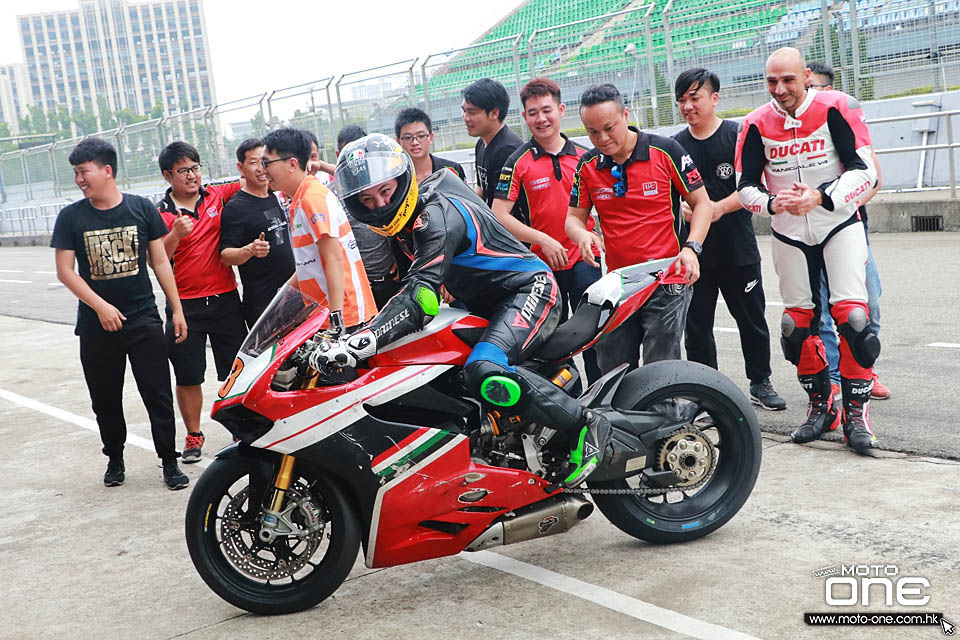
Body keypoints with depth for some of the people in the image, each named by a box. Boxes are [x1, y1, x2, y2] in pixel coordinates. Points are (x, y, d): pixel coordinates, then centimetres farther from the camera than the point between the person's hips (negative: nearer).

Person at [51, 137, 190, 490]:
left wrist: (177, 310, 2)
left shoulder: (141, 208, 0)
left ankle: (169, 461, 9)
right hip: (96, 325, 1)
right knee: (105, 398, 11)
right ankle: (115, 458, 29)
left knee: (158, 395, -2)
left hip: (143, 319, -1)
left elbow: (160, 261, 4)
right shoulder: (70, 216, -1)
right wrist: (101, 306, -14)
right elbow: (64, 271, -3)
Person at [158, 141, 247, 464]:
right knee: (188, 377, 6)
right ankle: (193, 435, 21)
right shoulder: (161, 213, -3)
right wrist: (175, 234, -28)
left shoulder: (217, 195, 4)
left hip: (225, 300, 2)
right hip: (184, 305, -2)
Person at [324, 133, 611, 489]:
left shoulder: (437, 214, -23)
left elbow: (421, 297, -35)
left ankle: (585, 424, -21)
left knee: (484, 372, -34)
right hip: (485, 306, 10)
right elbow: (406, 282, 22)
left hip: (530, 290, -10)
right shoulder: (409, 219, 6)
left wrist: (359, 344, -43)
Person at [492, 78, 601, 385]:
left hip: (583, 259, 1)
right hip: (542, 264, -1)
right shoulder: (518, 161, -4)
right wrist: (543, 240, -17)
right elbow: (499, 215, -10)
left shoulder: (584, 157, 6)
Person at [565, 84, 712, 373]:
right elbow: (574, 217, 11)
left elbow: (701, 202, 0)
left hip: (667, 282, -4)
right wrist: (582, 235, -13)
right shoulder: (588, 166, 6)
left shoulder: (665, 151, -5)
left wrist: (691, 248, -15)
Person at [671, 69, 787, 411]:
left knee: (752, 321, 9)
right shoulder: (675, 145, 8)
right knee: (696, 326, 6)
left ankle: (760, 383, 25)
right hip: (693, 252, 3)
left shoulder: (738, 135, -3)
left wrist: (720, 207, -22)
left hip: (739, 250, -2)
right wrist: (682, 207, -11)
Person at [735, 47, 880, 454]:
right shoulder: (756, 124, -4)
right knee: (797, 324, 5)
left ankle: (856, 412, -1)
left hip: (839, 225, -3)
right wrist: (773, 203, -23)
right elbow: (745, 186, -1)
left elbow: (864, 171, -14)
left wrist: (820, 197, -29)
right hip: (789, 235, 3)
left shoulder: (836, 108, -11)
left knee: (851, 317, -13)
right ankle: (820, 406, 22)